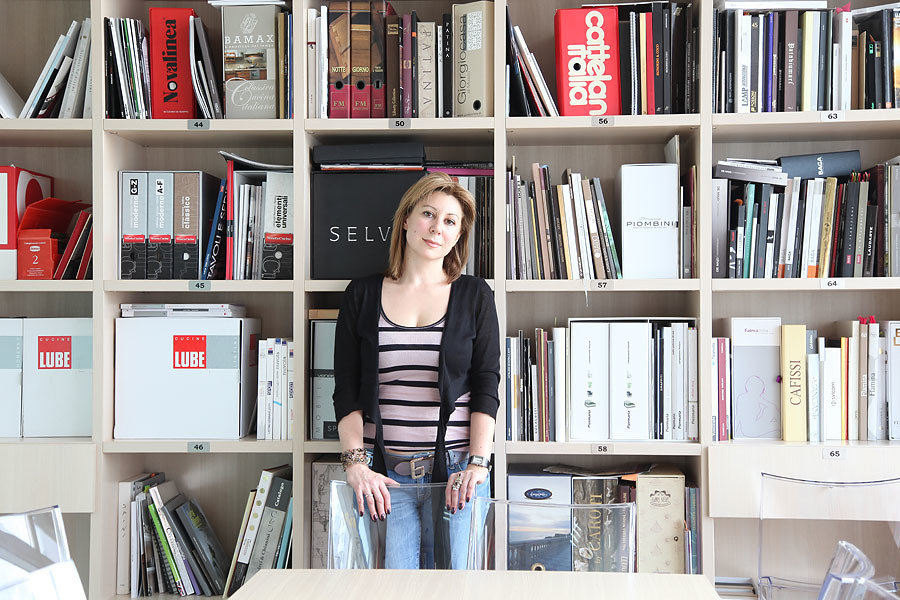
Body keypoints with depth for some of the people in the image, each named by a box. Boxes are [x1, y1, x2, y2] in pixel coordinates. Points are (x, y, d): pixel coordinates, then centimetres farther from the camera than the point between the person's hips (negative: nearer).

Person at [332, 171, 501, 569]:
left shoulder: (474, 296, 7)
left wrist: (477, 463, -9)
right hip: (383, 474, 0)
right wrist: (355, 462, -7)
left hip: (456, 471, 0)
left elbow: (486, 386, 1)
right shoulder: (362, 295, 7)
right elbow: (346, 391, 4)